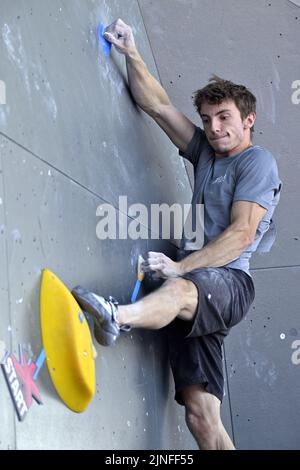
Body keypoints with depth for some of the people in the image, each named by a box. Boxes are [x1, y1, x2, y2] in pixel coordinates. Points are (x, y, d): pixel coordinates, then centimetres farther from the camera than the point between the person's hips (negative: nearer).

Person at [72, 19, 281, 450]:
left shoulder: (258, 162, 4)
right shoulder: (206, 151, 25)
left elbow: (241, 235, -9)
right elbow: (156, 105, 25)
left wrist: (180, 267, -18)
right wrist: (131, 53, 15)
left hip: (230, 282, -7)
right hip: (196, 288, 7)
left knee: (183, 290, -44)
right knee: (201, 417, -7)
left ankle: (115, 317, -75)